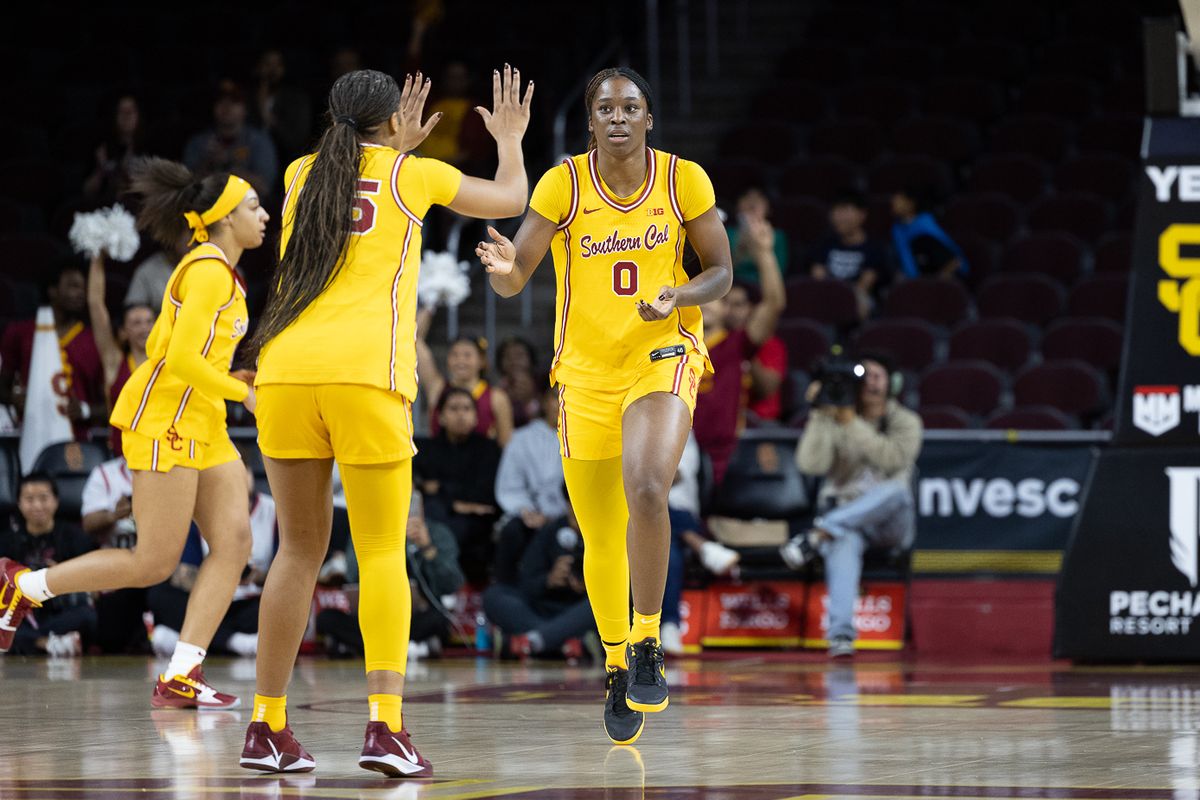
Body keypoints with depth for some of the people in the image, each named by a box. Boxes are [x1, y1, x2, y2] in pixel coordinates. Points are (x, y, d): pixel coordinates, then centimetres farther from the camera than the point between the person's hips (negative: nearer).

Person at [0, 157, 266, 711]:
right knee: (154, 564, -8)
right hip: (164, 419, -10)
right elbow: (182, 356, -23)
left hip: (200, 426, 10)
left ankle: (179, 678, -8)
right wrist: (243, 393, -17)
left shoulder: (218, 270, 17)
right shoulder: (209, 271, -14)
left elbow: (160, 344, 22)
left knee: (234, 540, -5)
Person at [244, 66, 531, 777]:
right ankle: (386, 726, -13)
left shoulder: (303, 174, 19)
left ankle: (267, 727, 12)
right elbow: (511, 199, 24)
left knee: (300, 549, 13)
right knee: (382, 552, 0)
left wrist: (399, 146, 52)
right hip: (366, 373, -4)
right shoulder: (413, 175, 9)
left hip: (285, 371, 4)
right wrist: (510, 138, 42)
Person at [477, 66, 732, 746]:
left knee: (646, 489, -29)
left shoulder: (684, 180, -6)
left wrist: (679, 296, -18)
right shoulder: (563, 185, -7)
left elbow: (721, 271, 3)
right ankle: (619, 672, 27)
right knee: (602, 539, 6)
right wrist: (504, 269, -33)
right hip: (587, 371, 2)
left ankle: (647, 645, -14)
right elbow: (515, 280, -9)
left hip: (662, 357, -2)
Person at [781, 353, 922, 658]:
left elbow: (893, 458, -16)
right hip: (843, 520, -1)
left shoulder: (906, 422, 5)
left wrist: (852, 424, -18)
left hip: (890, 522, 1)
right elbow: (811, 464, -10)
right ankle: (841, 633, -51)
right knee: (844, 544, -39)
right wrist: (821, 415, -17)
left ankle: (817, 536, -41)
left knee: (895, 490, -37)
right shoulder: (832, 421, 6)